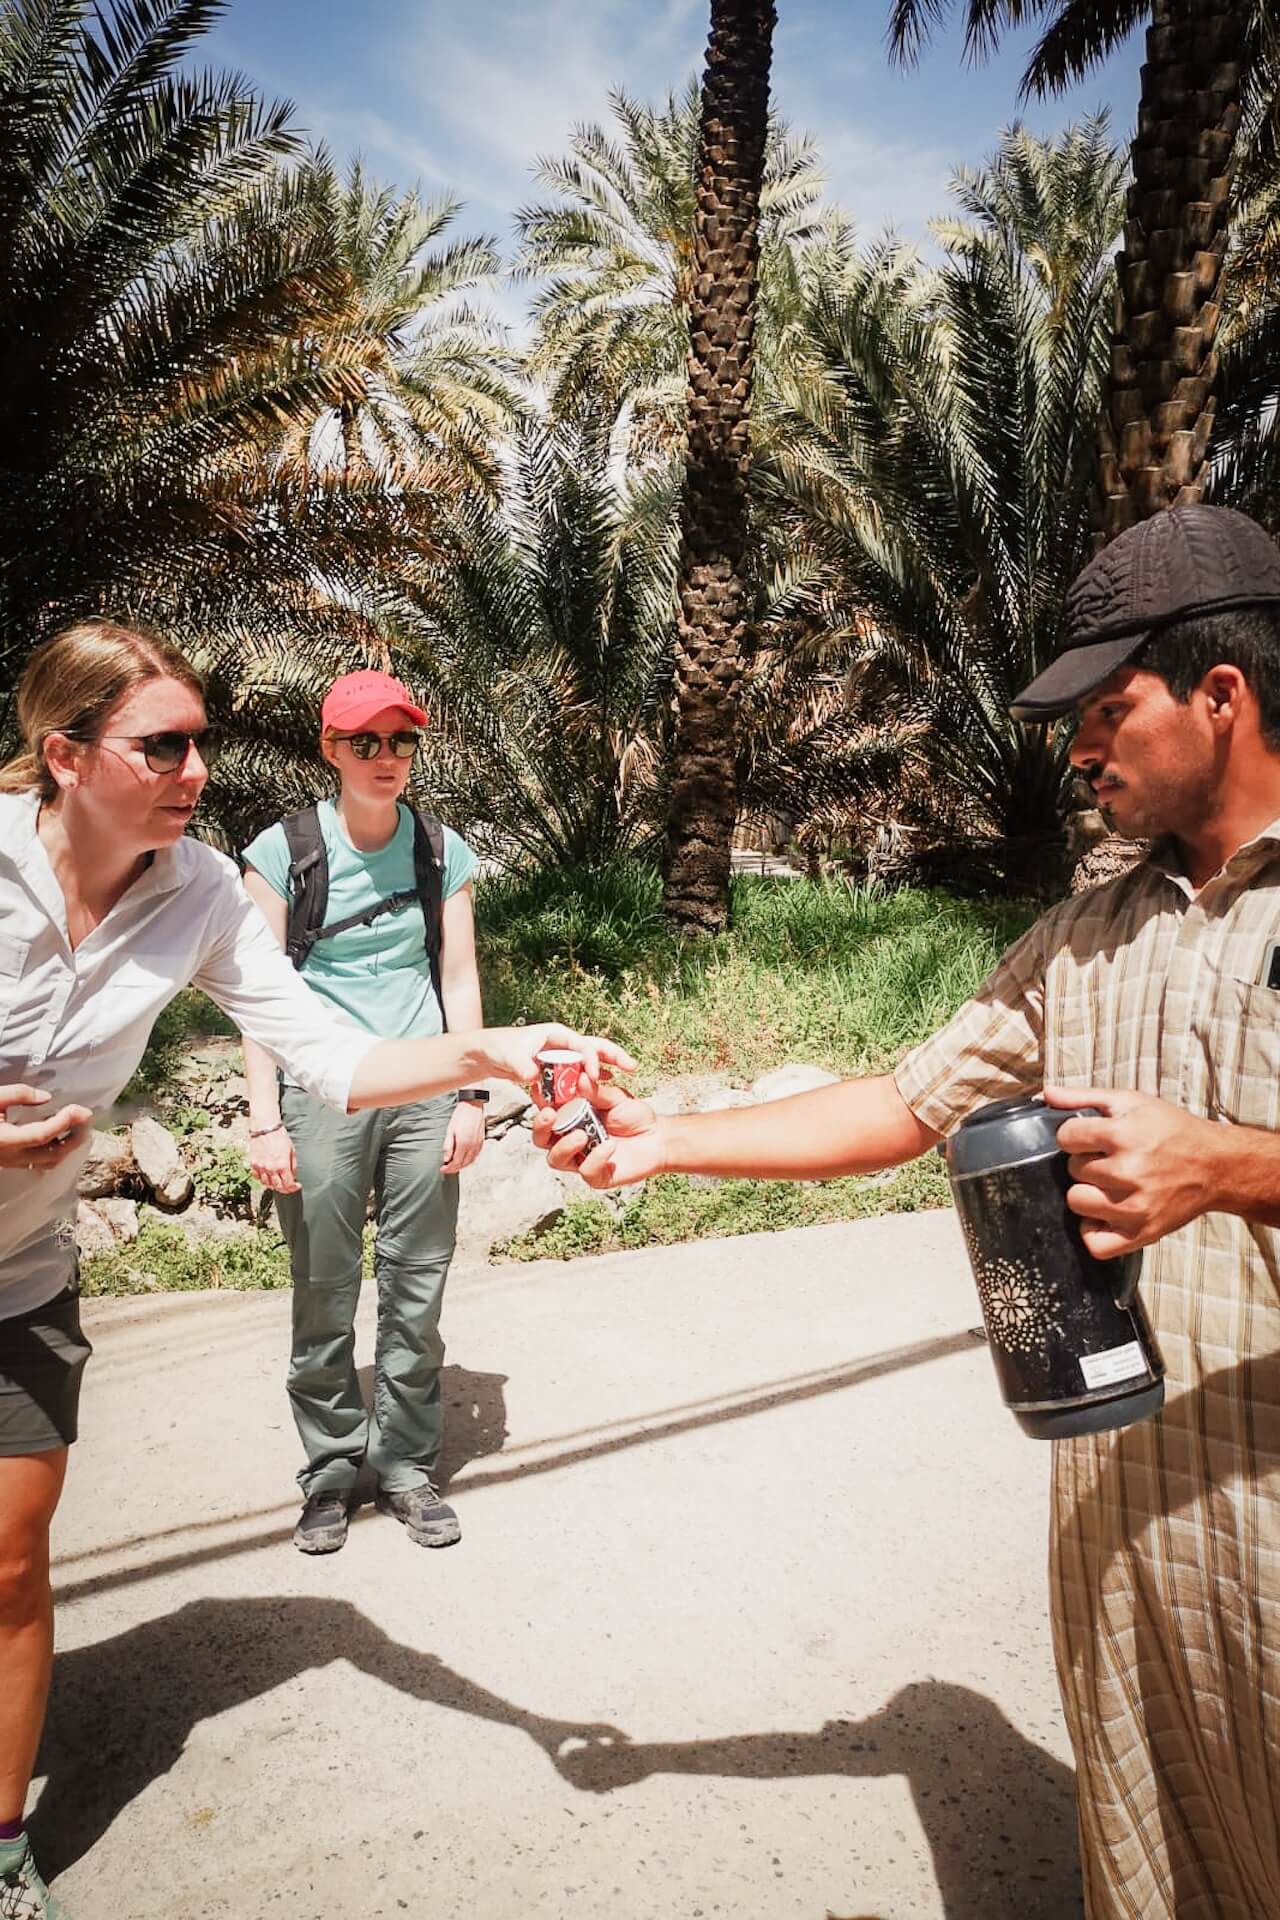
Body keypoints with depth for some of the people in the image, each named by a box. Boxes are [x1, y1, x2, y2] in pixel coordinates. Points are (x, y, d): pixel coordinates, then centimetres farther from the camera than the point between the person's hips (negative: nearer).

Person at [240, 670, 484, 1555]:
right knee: (325, 1299, 4)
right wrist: (265, 1121, -7)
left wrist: (471, 1095, 2)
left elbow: (459, 978, 8)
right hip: (321, 1094, -2)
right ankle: (331, 1468, 23)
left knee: (417, 1292, 7)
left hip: (422, 1095, 2)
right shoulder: (285, 850, -3)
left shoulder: (442, 849, 5)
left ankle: (408, 1464, 23)